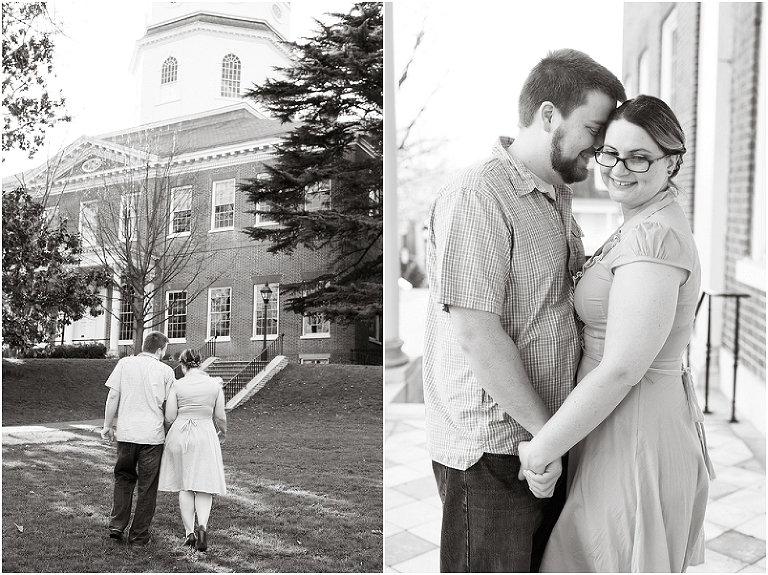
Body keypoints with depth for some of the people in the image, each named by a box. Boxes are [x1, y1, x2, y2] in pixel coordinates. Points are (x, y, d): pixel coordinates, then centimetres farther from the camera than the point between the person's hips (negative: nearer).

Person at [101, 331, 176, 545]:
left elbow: (113, 396, 0)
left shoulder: (125, 363, 1)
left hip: (126, 433, 2)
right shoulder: (165, 370, -2)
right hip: (153, 435, -2)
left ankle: (117, 526, 16)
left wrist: (108, 425, 10)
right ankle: (139, 535, 15)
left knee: (123, 479, 21)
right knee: (147, 486, 8)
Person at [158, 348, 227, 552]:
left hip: (180, 435, 0)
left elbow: (169, 418, -5)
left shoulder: (178, 385, -5)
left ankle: (189, 532, 11)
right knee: (204, 485, 5)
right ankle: (202, 526, -16)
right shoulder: (214, 384, -3)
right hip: (205, 435, 0)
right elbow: (220, 416, 2)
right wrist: (223, 432, 21)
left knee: (184, 486, 11)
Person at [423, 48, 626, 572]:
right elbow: (475, 335, -23)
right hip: (492, 449, -8)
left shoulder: (558, 197, 12)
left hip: (548, 443, 9)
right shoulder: (478, 195, -18)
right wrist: (544, 430, -15)